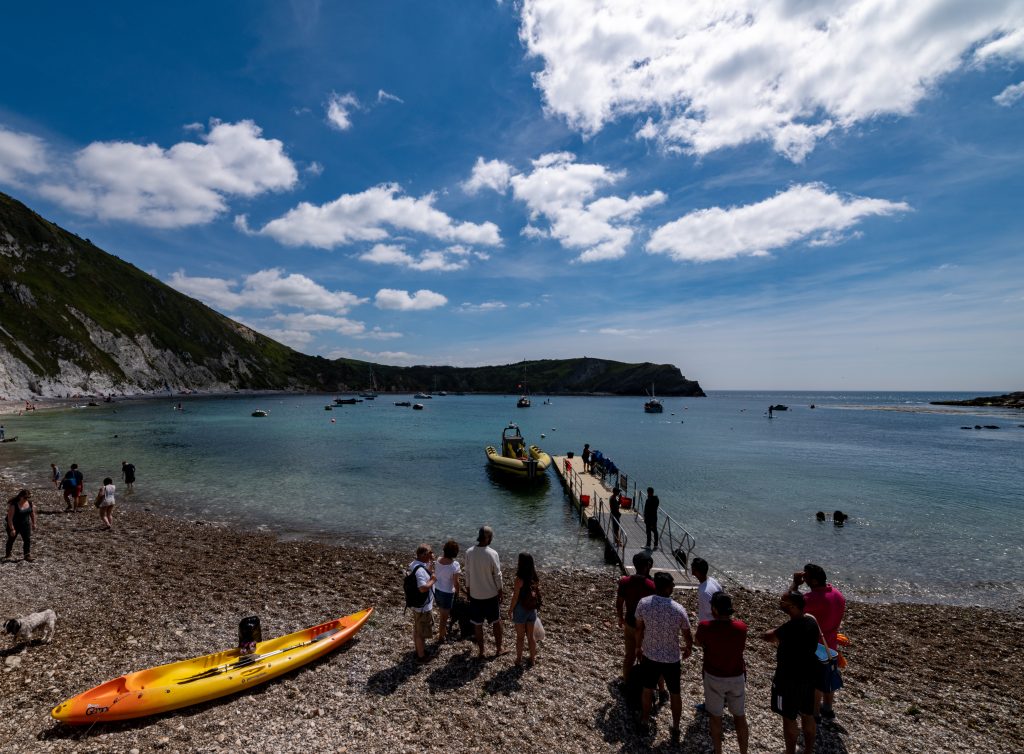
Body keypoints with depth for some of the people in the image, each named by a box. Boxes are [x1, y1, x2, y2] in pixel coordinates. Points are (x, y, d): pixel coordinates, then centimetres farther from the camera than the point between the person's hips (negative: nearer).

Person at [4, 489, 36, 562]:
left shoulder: (30, 503, -6)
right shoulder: (13, 505, -23)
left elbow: (32, 513, 7)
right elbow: (10, 517, -21)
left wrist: (33, 523, 9)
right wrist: (12, 529, -21)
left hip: (26, 525, 4)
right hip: (14, 525, -4)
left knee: (28, 540, -2)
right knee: (11, 540, 14)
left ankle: (27, 555, 3)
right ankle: (7, 555, 35)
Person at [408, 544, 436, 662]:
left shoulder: (416, 564, 0)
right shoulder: (420, 570, -32)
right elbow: (423, 588, -37)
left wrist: (430, 569, 1)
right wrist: (433, 580, -23)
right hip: (423, 607, -10)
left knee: (417, 630, 25)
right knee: (421, 632, 9)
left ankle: (419, 650, 43)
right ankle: (421, 656, 25)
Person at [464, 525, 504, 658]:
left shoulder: (469, 552, -10)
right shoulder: (492, 554, -19)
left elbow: (467, 573, 0)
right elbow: (497, 575, -11)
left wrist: (468, 589, 13)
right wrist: (500, 591, 2)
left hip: (475, 594, 2)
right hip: (491, 594, -2)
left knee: (477, 625, 15)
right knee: (496, 621, 19)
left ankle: (481, 652, 25)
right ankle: (498, 649, 29)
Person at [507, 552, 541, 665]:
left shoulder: (519, 579, -23)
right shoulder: (535, 578, -6)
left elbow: (515, 597, -17)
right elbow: (537, 594, 2)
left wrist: (510, 610, -3)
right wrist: (534, 608, 16)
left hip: (520, 609, -5)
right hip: (532, 609, 5)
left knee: (520, 637, 13)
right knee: (531, 635, 20)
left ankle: (519, 659, 26)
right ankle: (533, 658, 32)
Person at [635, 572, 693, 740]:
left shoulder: (643, 603, -18)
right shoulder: (679, 610, -24)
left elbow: (639, 629, -3)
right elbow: (687, 635, -8)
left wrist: (638, 647, 15)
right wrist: (689, 648, 15)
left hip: (650, 656, 2)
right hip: (672, 659, -2)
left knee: (648, 689, 25)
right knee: (675, 694, 22)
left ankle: (644, 720, 44)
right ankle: (676, 729, 38)